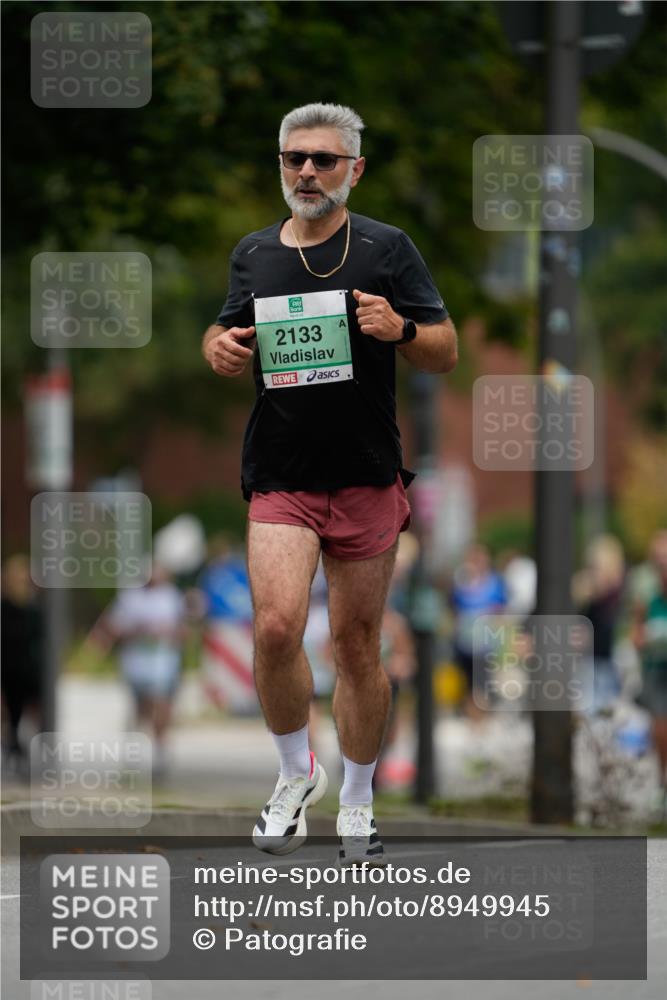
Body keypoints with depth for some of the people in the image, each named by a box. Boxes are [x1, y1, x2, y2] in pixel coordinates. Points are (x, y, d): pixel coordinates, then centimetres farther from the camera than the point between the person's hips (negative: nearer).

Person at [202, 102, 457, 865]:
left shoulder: (386, 249, 0)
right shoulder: (253, 254, 10)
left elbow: (446, 352, 1)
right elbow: (229, 335, 25)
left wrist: (400, 329, -21)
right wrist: (220, 347, 1)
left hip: (366, 479, -1)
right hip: (279, 479, 1)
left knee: (357, 645, 5)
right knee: (276, 628, -18)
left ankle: (356, 805, 20)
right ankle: (296, 774, 4)